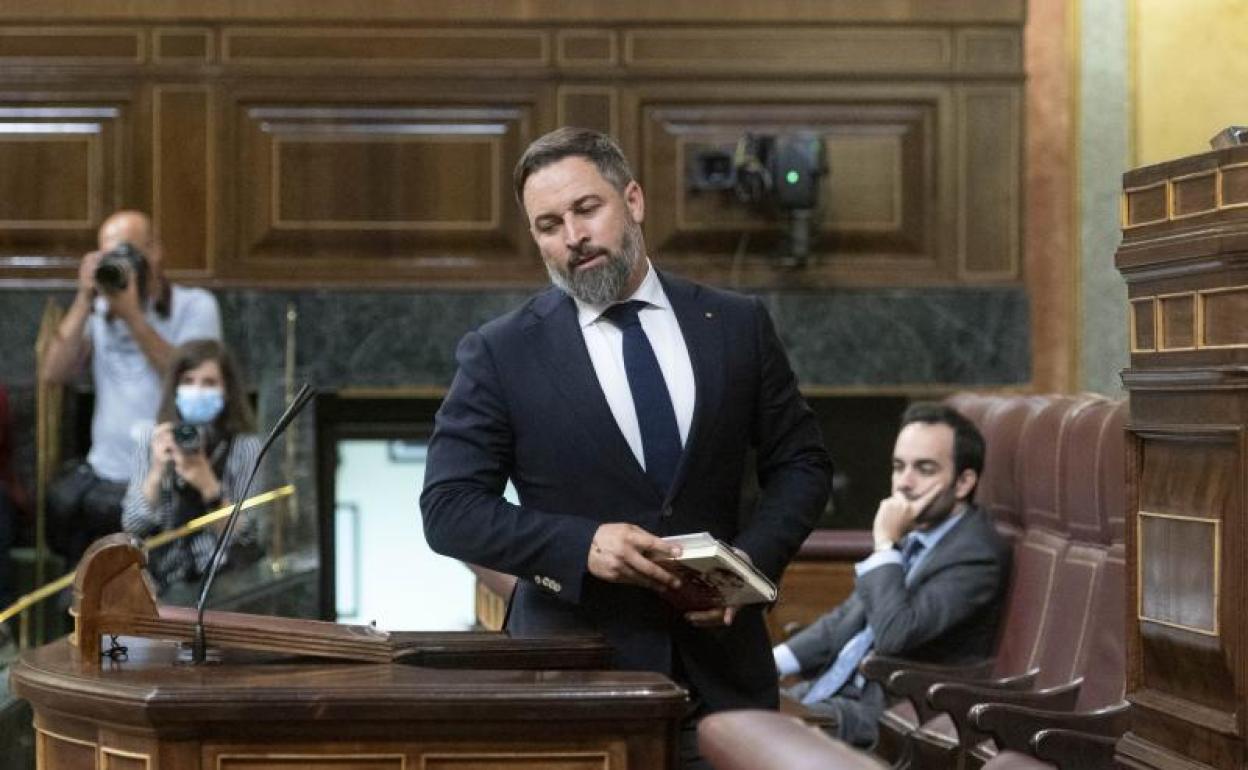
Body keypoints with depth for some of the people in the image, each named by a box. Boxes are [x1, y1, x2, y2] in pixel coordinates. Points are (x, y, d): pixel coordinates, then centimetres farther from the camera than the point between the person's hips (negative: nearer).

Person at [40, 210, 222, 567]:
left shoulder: (195, 306, 3)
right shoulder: (99, 311, 13)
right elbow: (53, 374, 0)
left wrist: (133, 316, -15)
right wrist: (84, 301, -5)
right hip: (104, 473, 4)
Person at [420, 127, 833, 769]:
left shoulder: (737, 325, 6)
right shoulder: (501, 354, -1)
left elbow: (800, 463, 12)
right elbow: (449, 509, -4)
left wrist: (753, 558, -7)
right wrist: (581, 546, -19)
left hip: (720, 666, 2)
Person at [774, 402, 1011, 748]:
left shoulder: (978, 554, -15)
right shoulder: (914, 534, 13)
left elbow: (895, 636, -26)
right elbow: (849, 616, 21)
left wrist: (886, 544, -16)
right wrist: (771, 661, 7)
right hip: (836, 690, 9)